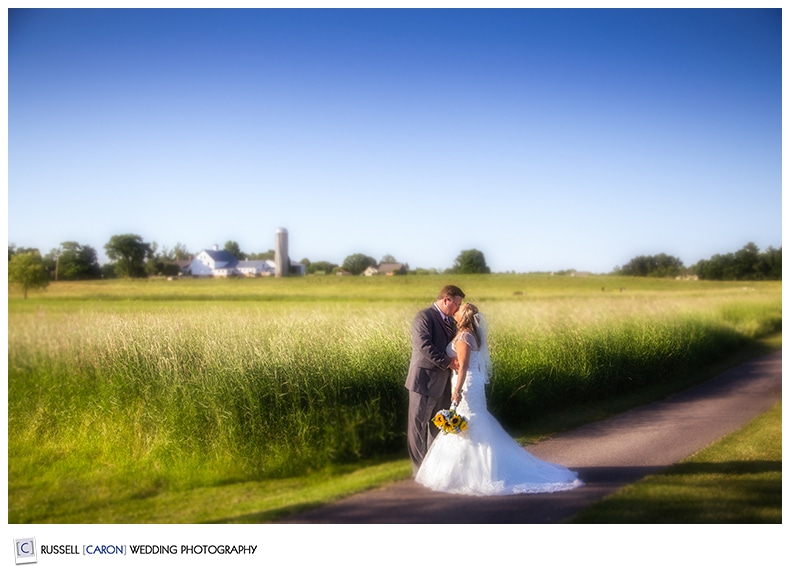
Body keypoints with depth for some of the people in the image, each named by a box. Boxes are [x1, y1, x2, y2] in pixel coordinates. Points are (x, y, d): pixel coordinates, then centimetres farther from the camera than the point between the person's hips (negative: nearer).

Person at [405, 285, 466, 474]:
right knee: (418, 425, 1)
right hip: (424, 380, -8)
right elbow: (424, 345, -22)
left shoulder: (450, 321, 14)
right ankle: (420, 469, 8)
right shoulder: (424, 317, -11)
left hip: (443, 382, 8)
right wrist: (448, 362, -24)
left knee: (438, 426, 14)